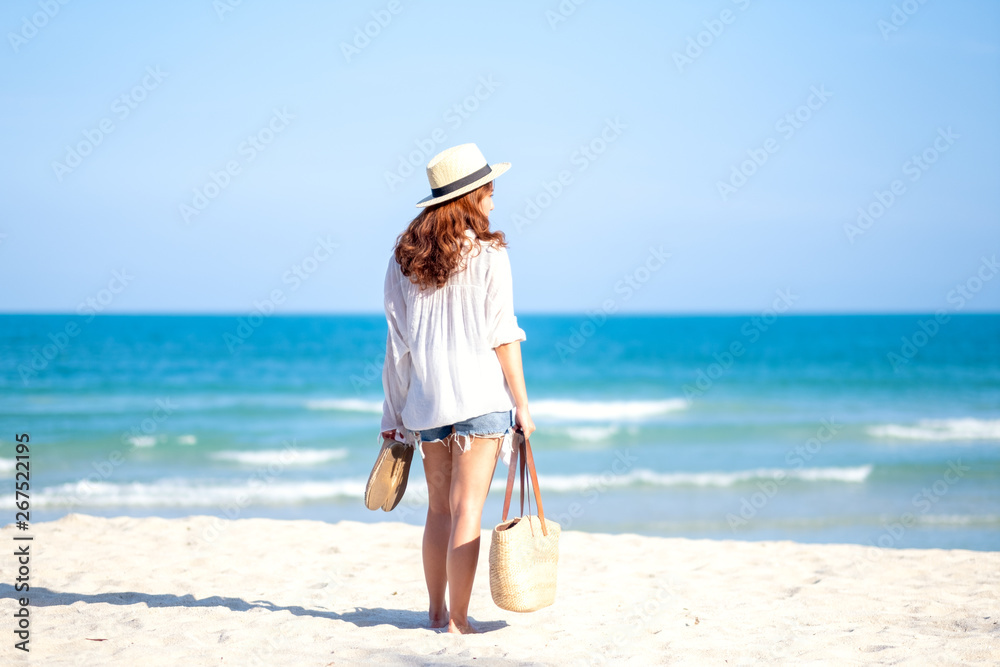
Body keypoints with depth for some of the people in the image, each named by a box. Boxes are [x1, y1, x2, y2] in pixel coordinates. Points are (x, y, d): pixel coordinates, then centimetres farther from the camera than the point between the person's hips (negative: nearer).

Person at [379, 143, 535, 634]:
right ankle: (458, 621, 2)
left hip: (425, 400, 5)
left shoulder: (404, 258, 6)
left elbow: (396, 344, 7)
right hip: (481, 395, -4)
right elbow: (503, 338, -8)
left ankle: (436, 612, 24)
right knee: (468, 508, -1)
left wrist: (393, 413, 12)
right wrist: (522, 405, -2)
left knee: (438, 508, 16)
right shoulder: (488, 253, -6)